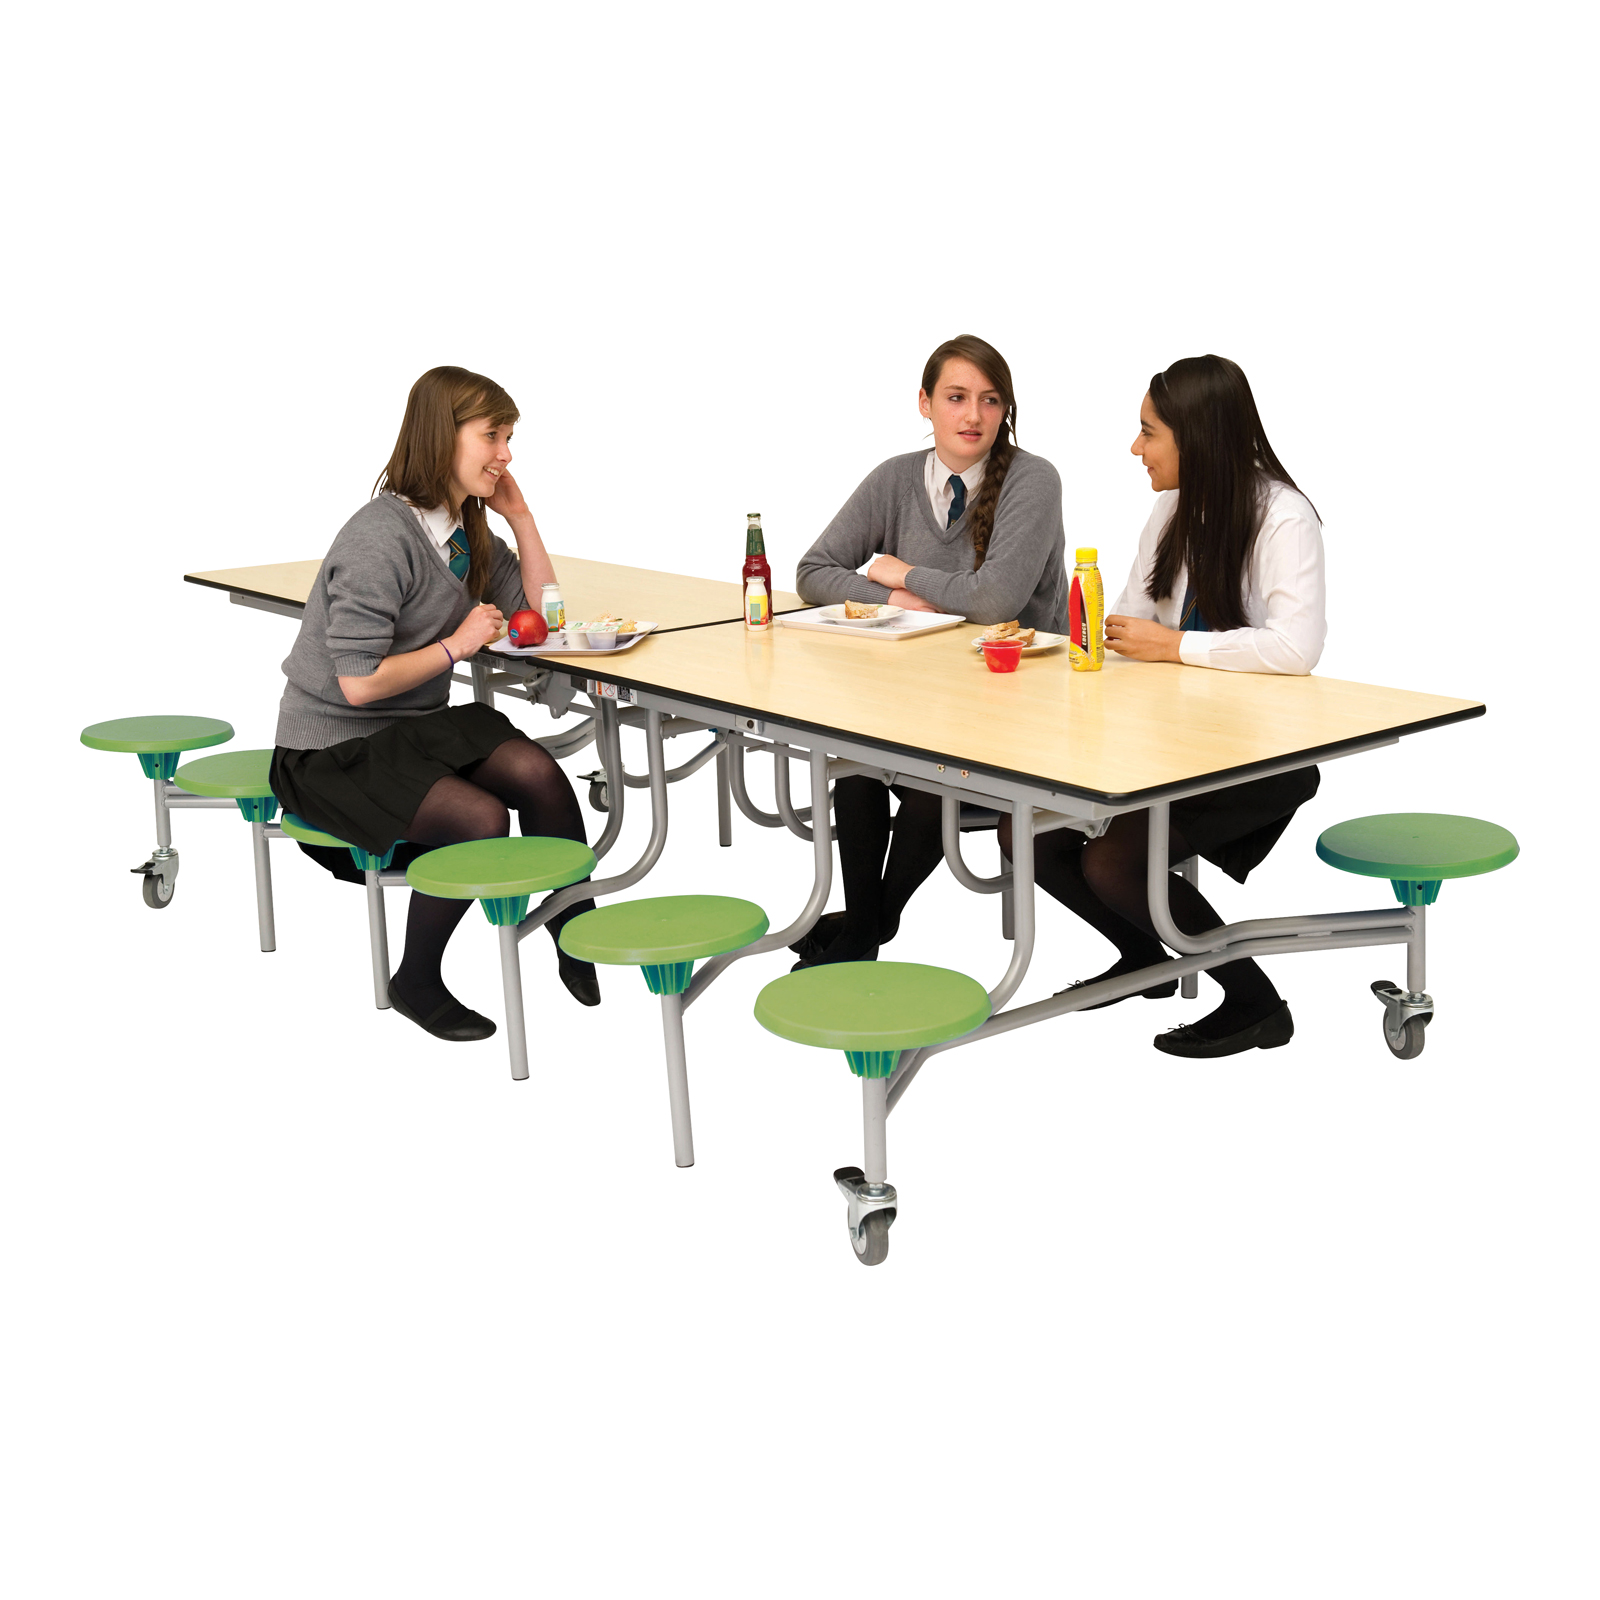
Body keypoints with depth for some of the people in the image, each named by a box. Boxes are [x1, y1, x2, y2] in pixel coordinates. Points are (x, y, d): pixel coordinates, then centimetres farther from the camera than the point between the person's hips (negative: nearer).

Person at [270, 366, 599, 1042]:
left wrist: (519, 515, 5)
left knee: (535, 772, -20)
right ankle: (416, 983, -5)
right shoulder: (381, 537, -21)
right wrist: (456, 645, -14)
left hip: (414, 728, 8)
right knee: (481, 818, -28)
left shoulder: (466, 528, 6)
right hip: (331, 751, -7)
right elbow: (360, 683, -24)